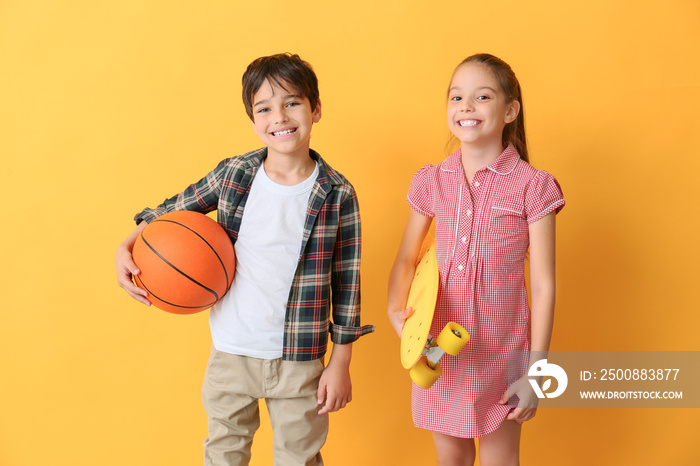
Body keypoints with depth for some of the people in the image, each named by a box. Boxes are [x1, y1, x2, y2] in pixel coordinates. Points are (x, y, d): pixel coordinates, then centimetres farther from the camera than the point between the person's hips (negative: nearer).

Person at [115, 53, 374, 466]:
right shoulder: (233, 174, -5)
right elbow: (173, 210, 10)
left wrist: (341, 362, -3)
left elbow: (347, 280, -5)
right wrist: (127, 247, -7)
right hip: (230, 353, 2)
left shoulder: (338, 195, -10)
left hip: (299, 362, -2)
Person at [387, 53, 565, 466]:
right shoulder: (432, 181, 0)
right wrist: (397, 310, -6)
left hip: (501, 351, -3)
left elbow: (544, 287, -8)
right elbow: (406, 260, 12)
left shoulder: (532, 187, -11)